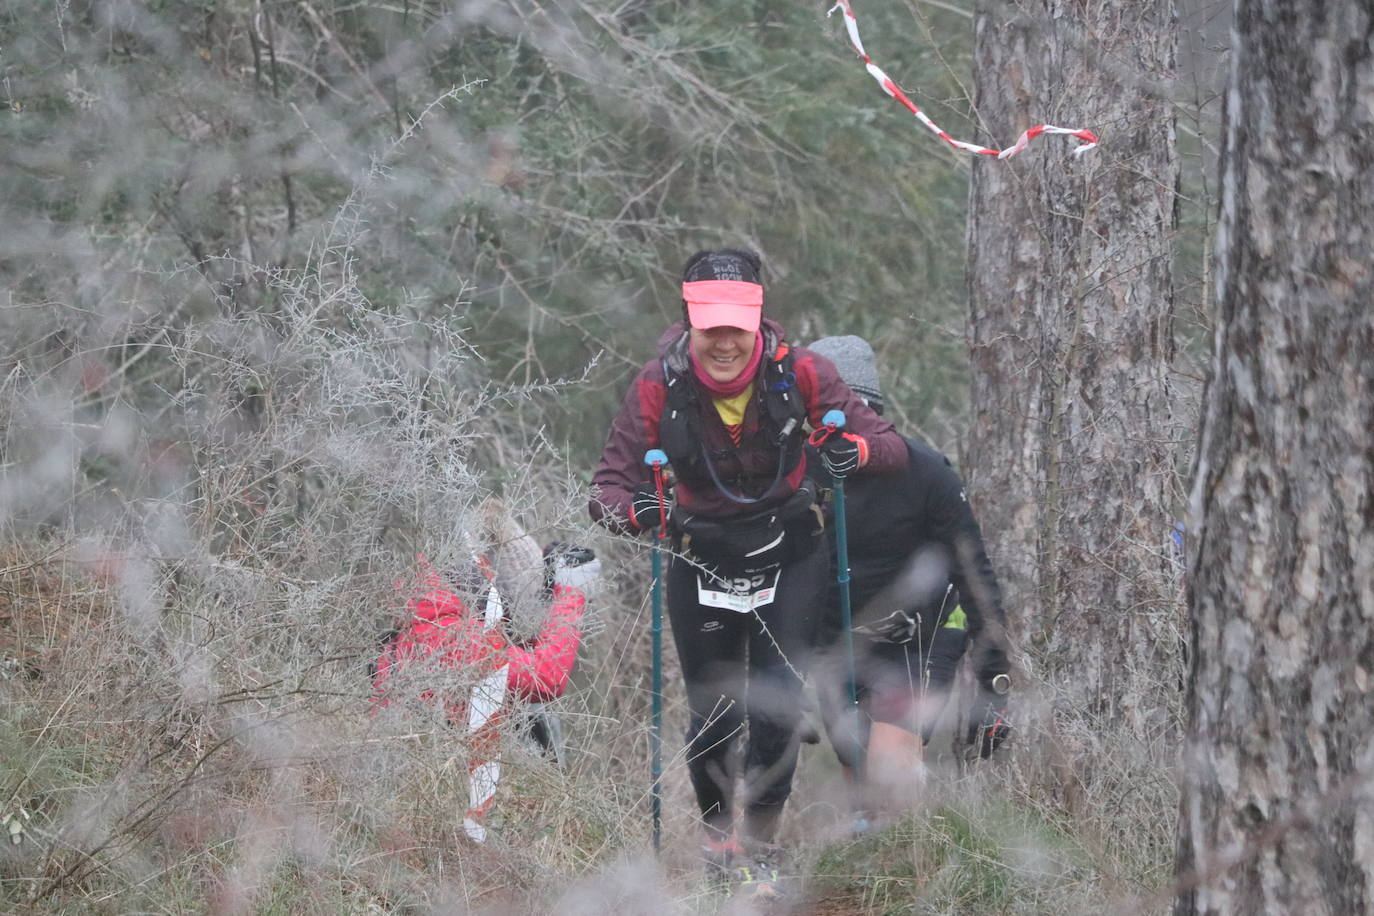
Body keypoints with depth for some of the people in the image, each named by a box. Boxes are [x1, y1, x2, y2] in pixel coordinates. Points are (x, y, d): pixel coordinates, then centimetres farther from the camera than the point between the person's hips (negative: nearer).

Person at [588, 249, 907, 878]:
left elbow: (891, 446, -13)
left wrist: (857, 450, -36)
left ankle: (763, 837, 11)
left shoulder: (798, 372, -18)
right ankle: (717, 836, 26)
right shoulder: (658, 387, -18)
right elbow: (609, 483, -16)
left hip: (790, 555, 0)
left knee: (777, 699, -9)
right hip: (702, 559, 0)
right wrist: (632, 509, -39)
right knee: (714, 711, 1)